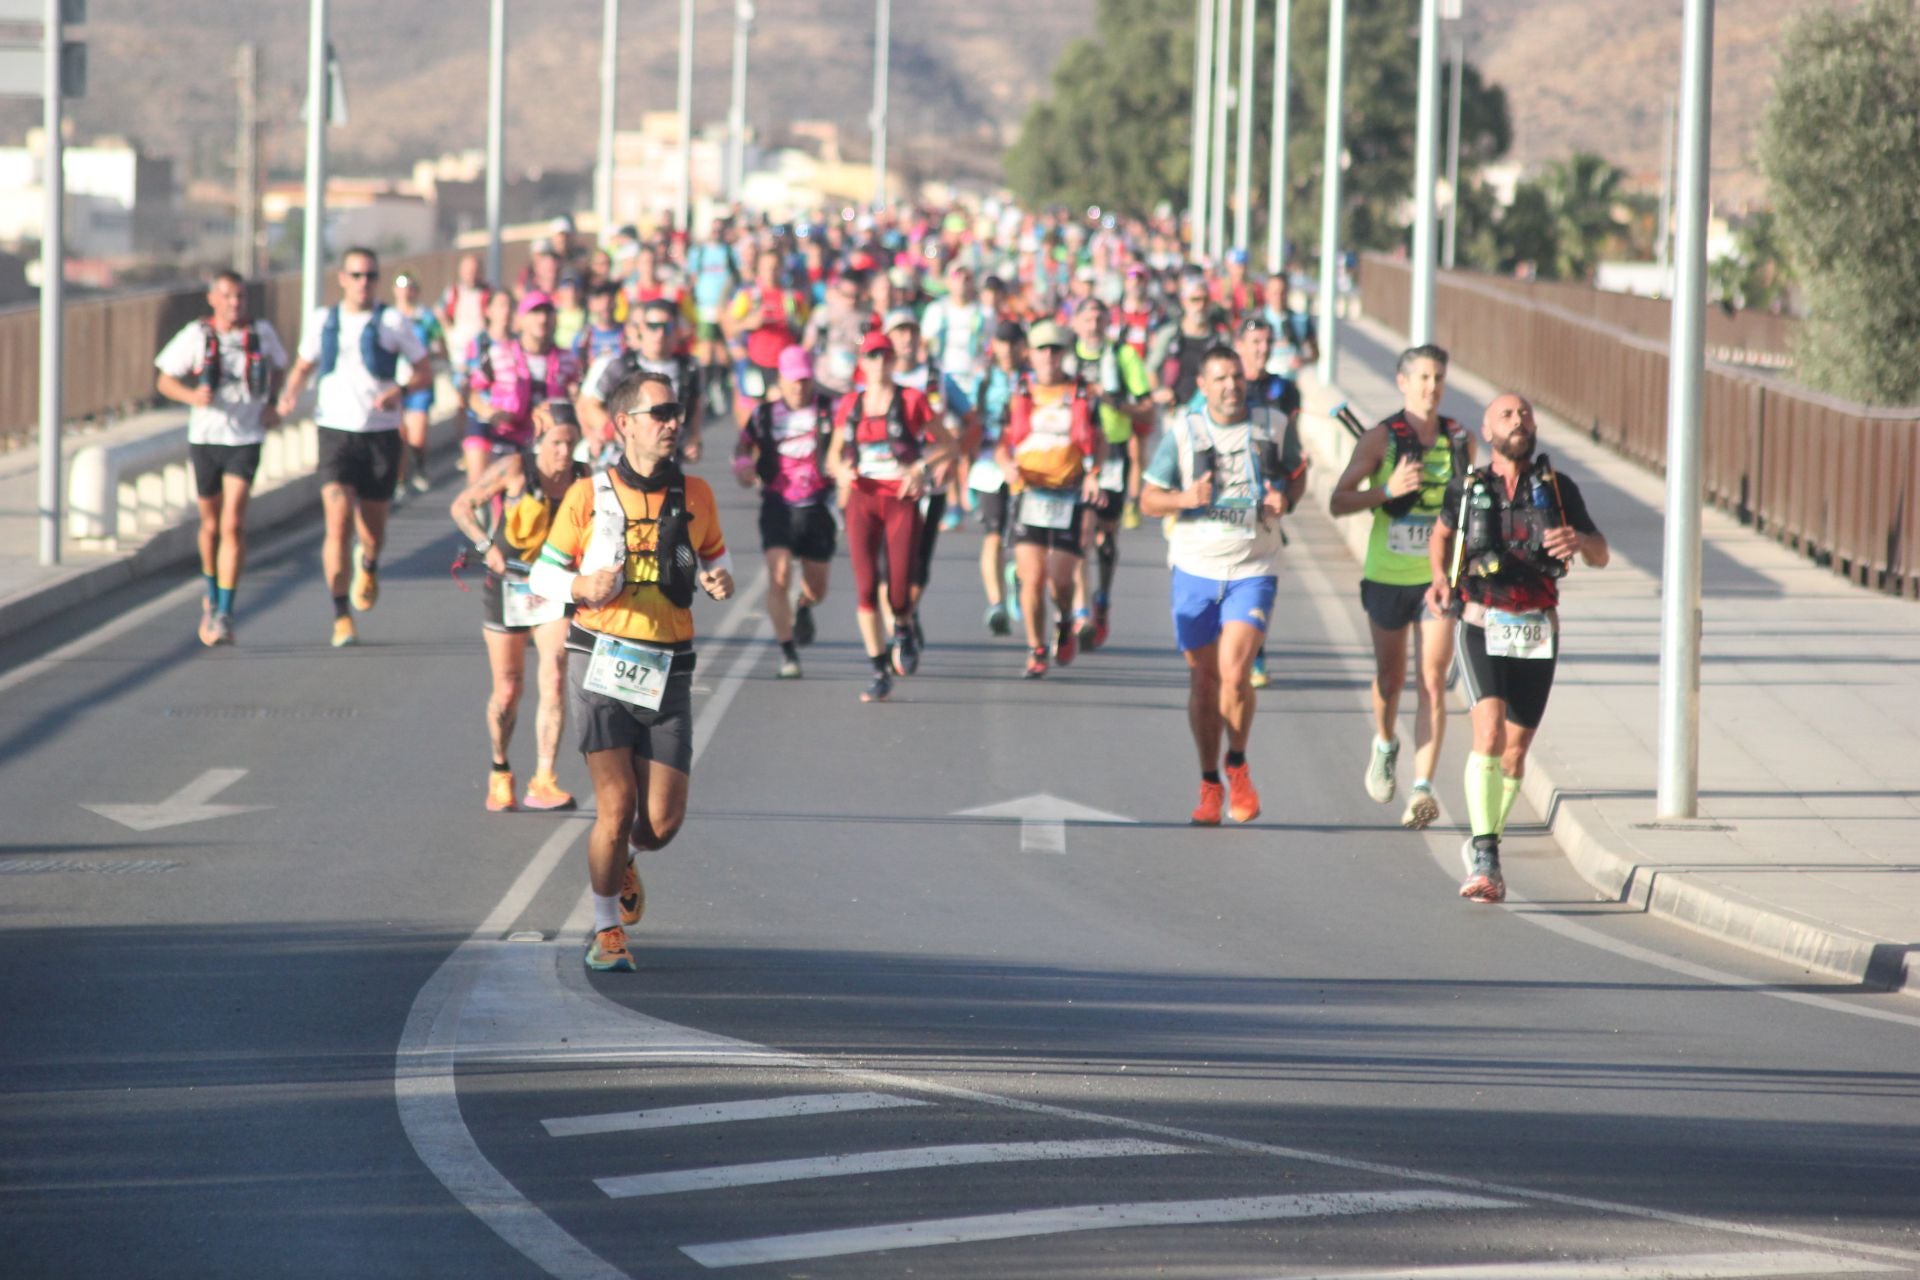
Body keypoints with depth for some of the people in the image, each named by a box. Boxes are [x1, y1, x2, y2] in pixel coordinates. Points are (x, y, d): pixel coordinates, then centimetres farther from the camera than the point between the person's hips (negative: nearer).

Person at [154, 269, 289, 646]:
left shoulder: (261, 332, -1)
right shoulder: (196, 336, -5)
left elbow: (278, 366, 20)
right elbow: (164, 379, 1)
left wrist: (272, 403, 4)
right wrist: (192, 396, -18)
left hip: (245, 440, -1)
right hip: (205, 436, 1)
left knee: (233, 525, -14)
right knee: (211, 525, 14)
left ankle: (224, 615, -15)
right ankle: (212, 597, 40)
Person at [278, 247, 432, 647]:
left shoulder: (392, 322, 0)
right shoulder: (322, 321, 6)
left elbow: (425, 372, 4)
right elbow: (304, 366, 20)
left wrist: (401, 390, -17)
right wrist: (291, 393, -1)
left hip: (380, 434, 0)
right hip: (335, 432, 0)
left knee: (372, 533, 9)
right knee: (338, 524, -16)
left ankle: (368, 566, 48)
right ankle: (341, 617, -11)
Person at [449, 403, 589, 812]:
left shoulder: (583, 478, -4)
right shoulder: (514, 469, -12)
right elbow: (462, 506, -4)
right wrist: (486, 546, -17)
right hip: (508, 585, -1)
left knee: (554, 681, -16)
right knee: (508, 690, 5)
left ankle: (543, 782, -16)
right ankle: (500, 773, 29)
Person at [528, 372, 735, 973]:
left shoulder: (695, 495, 6)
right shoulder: (588, 496, -2)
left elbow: (714, 558, 20)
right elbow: (542, 575, 4)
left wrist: (719, 580, -3)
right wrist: (582, 587, -16)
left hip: (666, 671, 3)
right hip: (602, 664, -3)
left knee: (663, 819, -1)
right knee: (616, 805, -11)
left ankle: (623, 860, 37)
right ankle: (607, 930, 9)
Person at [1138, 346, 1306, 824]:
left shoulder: (1275, 427, 0)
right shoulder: (1182, 433, -2)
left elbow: (1297, 473, 16)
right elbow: (1148, 500, 2)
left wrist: (1286, 500, -6)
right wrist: (1185, 499, -19)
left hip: (1252, 572, -1)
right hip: (1195, 569, 1)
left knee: (1234, 673, -16)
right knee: (1203, 680, 6)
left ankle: (1238, 767, 8)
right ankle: (1210, 784, 20)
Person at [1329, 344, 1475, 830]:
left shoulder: (1460, 440, 2)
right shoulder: (1380, 438, -6)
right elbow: (1338, 502, -8)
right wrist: (1388, 490, -23)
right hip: (1387, 575, -1)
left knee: (1433, 682, -11)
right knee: (1390, 678, 12)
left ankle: (1422, 788, -14)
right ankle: (1385, 745, 44)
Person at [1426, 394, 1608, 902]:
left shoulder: (1557, 489, 2)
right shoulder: (1466, 488, 2)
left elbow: (1601, 556, 4)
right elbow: (1442, 533, 23)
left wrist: (1578, 539, -20)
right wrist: (1439, 578, 3)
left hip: (1538, 633, 2)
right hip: (1483, 629, -2)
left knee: (1515, 750, 8)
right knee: (1489, 732, -21)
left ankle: (1482, 847, 32)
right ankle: (1486, 861, -26)